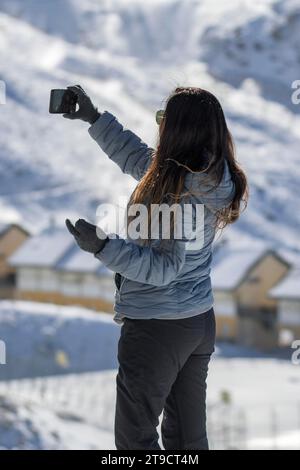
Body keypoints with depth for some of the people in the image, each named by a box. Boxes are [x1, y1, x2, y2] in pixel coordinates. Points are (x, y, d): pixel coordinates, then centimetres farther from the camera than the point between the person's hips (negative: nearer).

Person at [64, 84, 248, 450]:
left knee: (135, 437, 5)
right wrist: (94, 118, 24)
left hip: (155, 326, -8)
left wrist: (102, 246, -30)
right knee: (189, 436, 17)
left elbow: (164, 267, -24)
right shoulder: (210, 178, 1)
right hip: (201, 320, 8)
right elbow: (137, 154, 16)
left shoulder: (177, 189, -25)